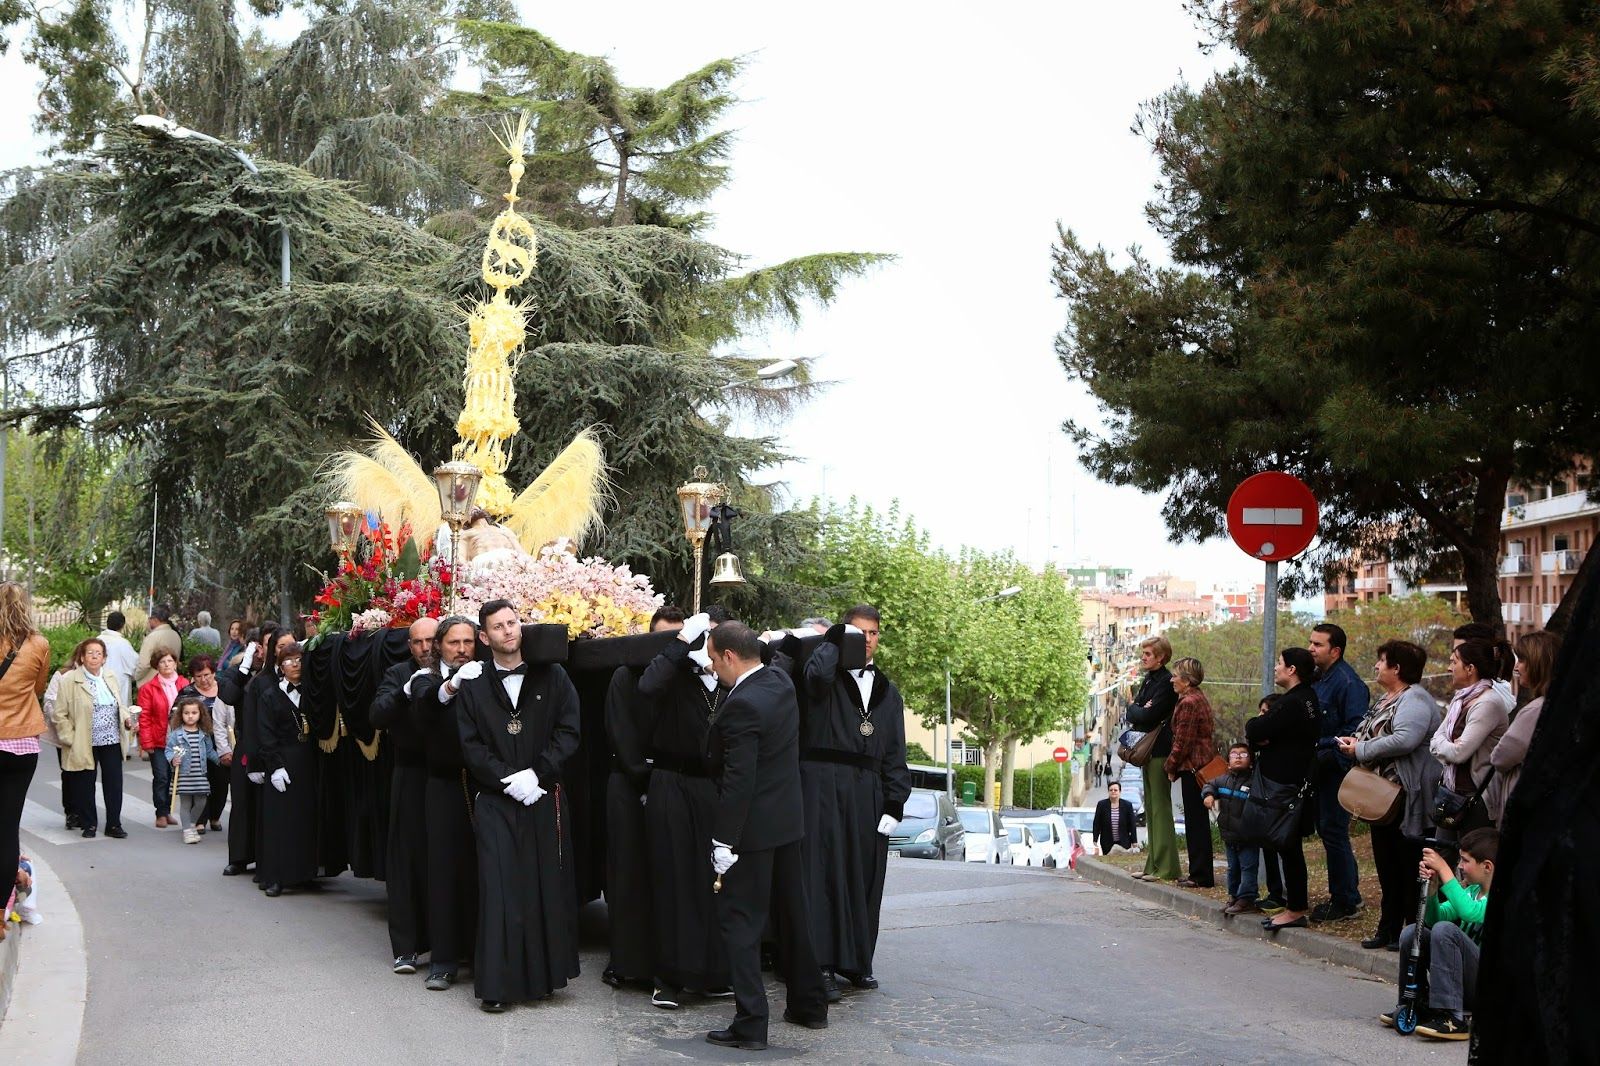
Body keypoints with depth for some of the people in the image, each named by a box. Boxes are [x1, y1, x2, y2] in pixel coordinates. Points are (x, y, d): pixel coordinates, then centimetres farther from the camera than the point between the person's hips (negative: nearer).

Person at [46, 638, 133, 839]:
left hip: (112, 741, 4)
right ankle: (88, 824, 18)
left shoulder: (112, 678, 10)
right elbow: (59, 714, -5)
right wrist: (70, 739, -10)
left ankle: (114, 824, 10)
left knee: (114, 784, 2)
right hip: (84, 744, -4)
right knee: (85, 785, 5)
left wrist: (126, 717, 0)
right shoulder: (68, 680, -6)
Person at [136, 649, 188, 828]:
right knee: (161, 777, -4)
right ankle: (161, 814, 5)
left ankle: (167, 811, 20)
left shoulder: (184, 686, 4)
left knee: (174, 777, 8)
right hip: (158, 741, -3)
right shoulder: (148, 688, -2)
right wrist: (147, 742, -8)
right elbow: (144, 717, -3)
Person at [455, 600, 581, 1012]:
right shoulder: (473, 686, 6)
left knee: (547, 885, 2)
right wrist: (508, 778, -12)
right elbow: (470, 746, 1)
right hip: (495, 802, -1)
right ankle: (496, 983, -2)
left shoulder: (551, 677, 6)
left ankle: (543, 974, 14)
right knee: (499, 889, -6)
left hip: (545, 798, 1)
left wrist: (536, 774, -10)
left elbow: (569, 732, 1)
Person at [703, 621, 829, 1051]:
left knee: (740, 922, -2)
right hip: (788, 820, 9)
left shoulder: (741, 706, -23)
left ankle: (750, 1024, -2)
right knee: (792, 913, 19)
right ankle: (810, 1004, 29)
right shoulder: (781, 682, 2)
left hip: (752, 827, -9)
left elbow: (737, 780, -24)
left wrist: (723, 843, -21)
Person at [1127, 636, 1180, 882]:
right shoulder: (1148, 680, 16)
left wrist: (1134, 708, -2)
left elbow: (1150, 715, -21)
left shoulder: (1166, 682, -13)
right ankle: (1154, 865, 16)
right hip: (1147, 751, 10)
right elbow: (1132, 715, 15)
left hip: (1160, 751, -10)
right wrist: (1139, 710, -6)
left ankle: (1166, 868, -8)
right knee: (1151, 808, 11)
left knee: (1160, 808, -9)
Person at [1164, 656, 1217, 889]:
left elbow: (1182, 742, -17)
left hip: (1192, 766, -10)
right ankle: (1200, 873, 19)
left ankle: (1201, 876, -1)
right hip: (1203, 763, 10)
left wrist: (1171, 767, -6)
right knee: (1197, 820, 14)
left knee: (1196, 822, -5)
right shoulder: (1199, 699, 15)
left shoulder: (1188, 703, -17)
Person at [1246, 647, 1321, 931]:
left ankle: (1296, 909, 0)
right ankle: (1298, 902, 21)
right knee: (1289, 846, 15)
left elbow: (1254, 731, -21)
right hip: (1295, 781, 10)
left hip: (1285, 785, -10)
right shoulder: (1306, 699, 15)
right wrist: (1262, 734, -7)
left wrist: (1256, 723, 0)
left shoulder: (1293, 703, -19)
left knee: (1288, 846, -4)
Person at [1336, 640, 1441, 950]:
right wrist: (1352, 743, 2)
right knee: (1387, 866, 15)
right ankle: (1389, 928, 22)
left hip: (1407, 800, -10)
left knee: (1409, 867, -4)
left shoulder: (1414, 700, -14)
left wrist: (1361, 750, -20)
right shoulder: (1384, 699, 18)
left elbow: (1404, 739, -29)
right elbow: (1370, 734, 25)